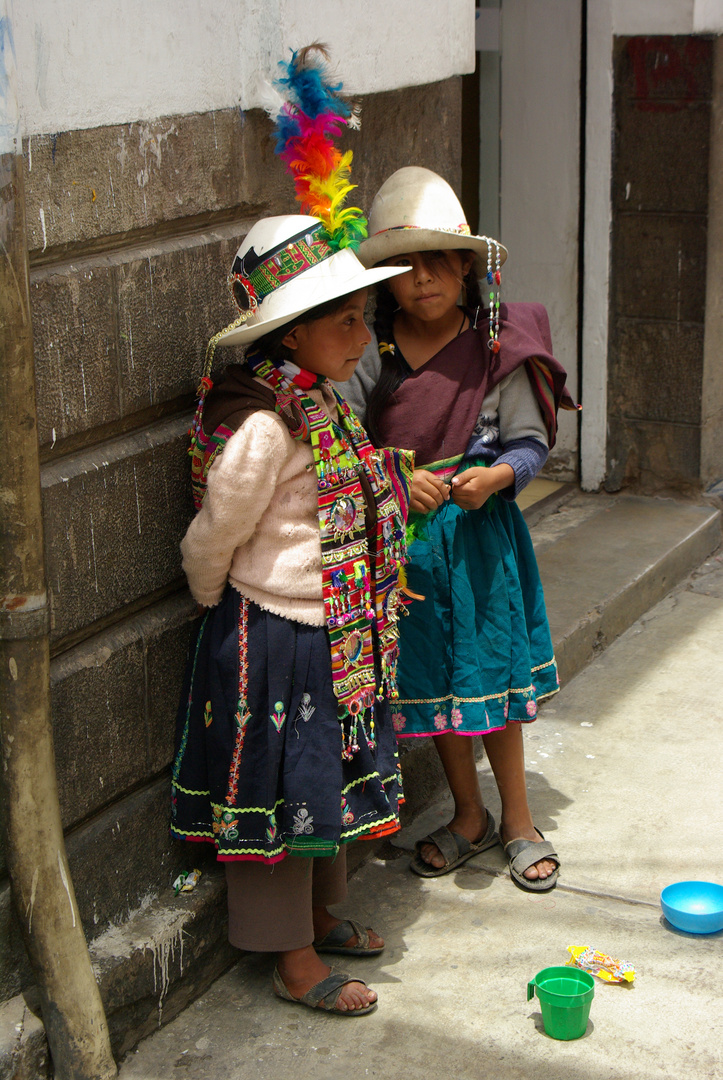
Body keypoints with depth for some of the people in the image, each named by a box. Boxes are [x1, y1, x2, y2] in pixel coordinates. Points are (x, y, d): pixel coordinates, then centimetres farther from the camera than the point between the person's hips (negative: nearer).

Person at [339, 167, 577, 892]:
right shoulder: (369, 354, -4)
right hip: (403, 535, 2)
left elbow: (530, 442, -5)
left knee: (491, 671, 6)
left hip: (481, 531, -2)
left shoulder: (497, 348, -7)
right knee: (428, 677, 12)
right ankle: (469, 817, 32)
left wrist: (495, 476, -25)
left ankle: (517, 820, 25)